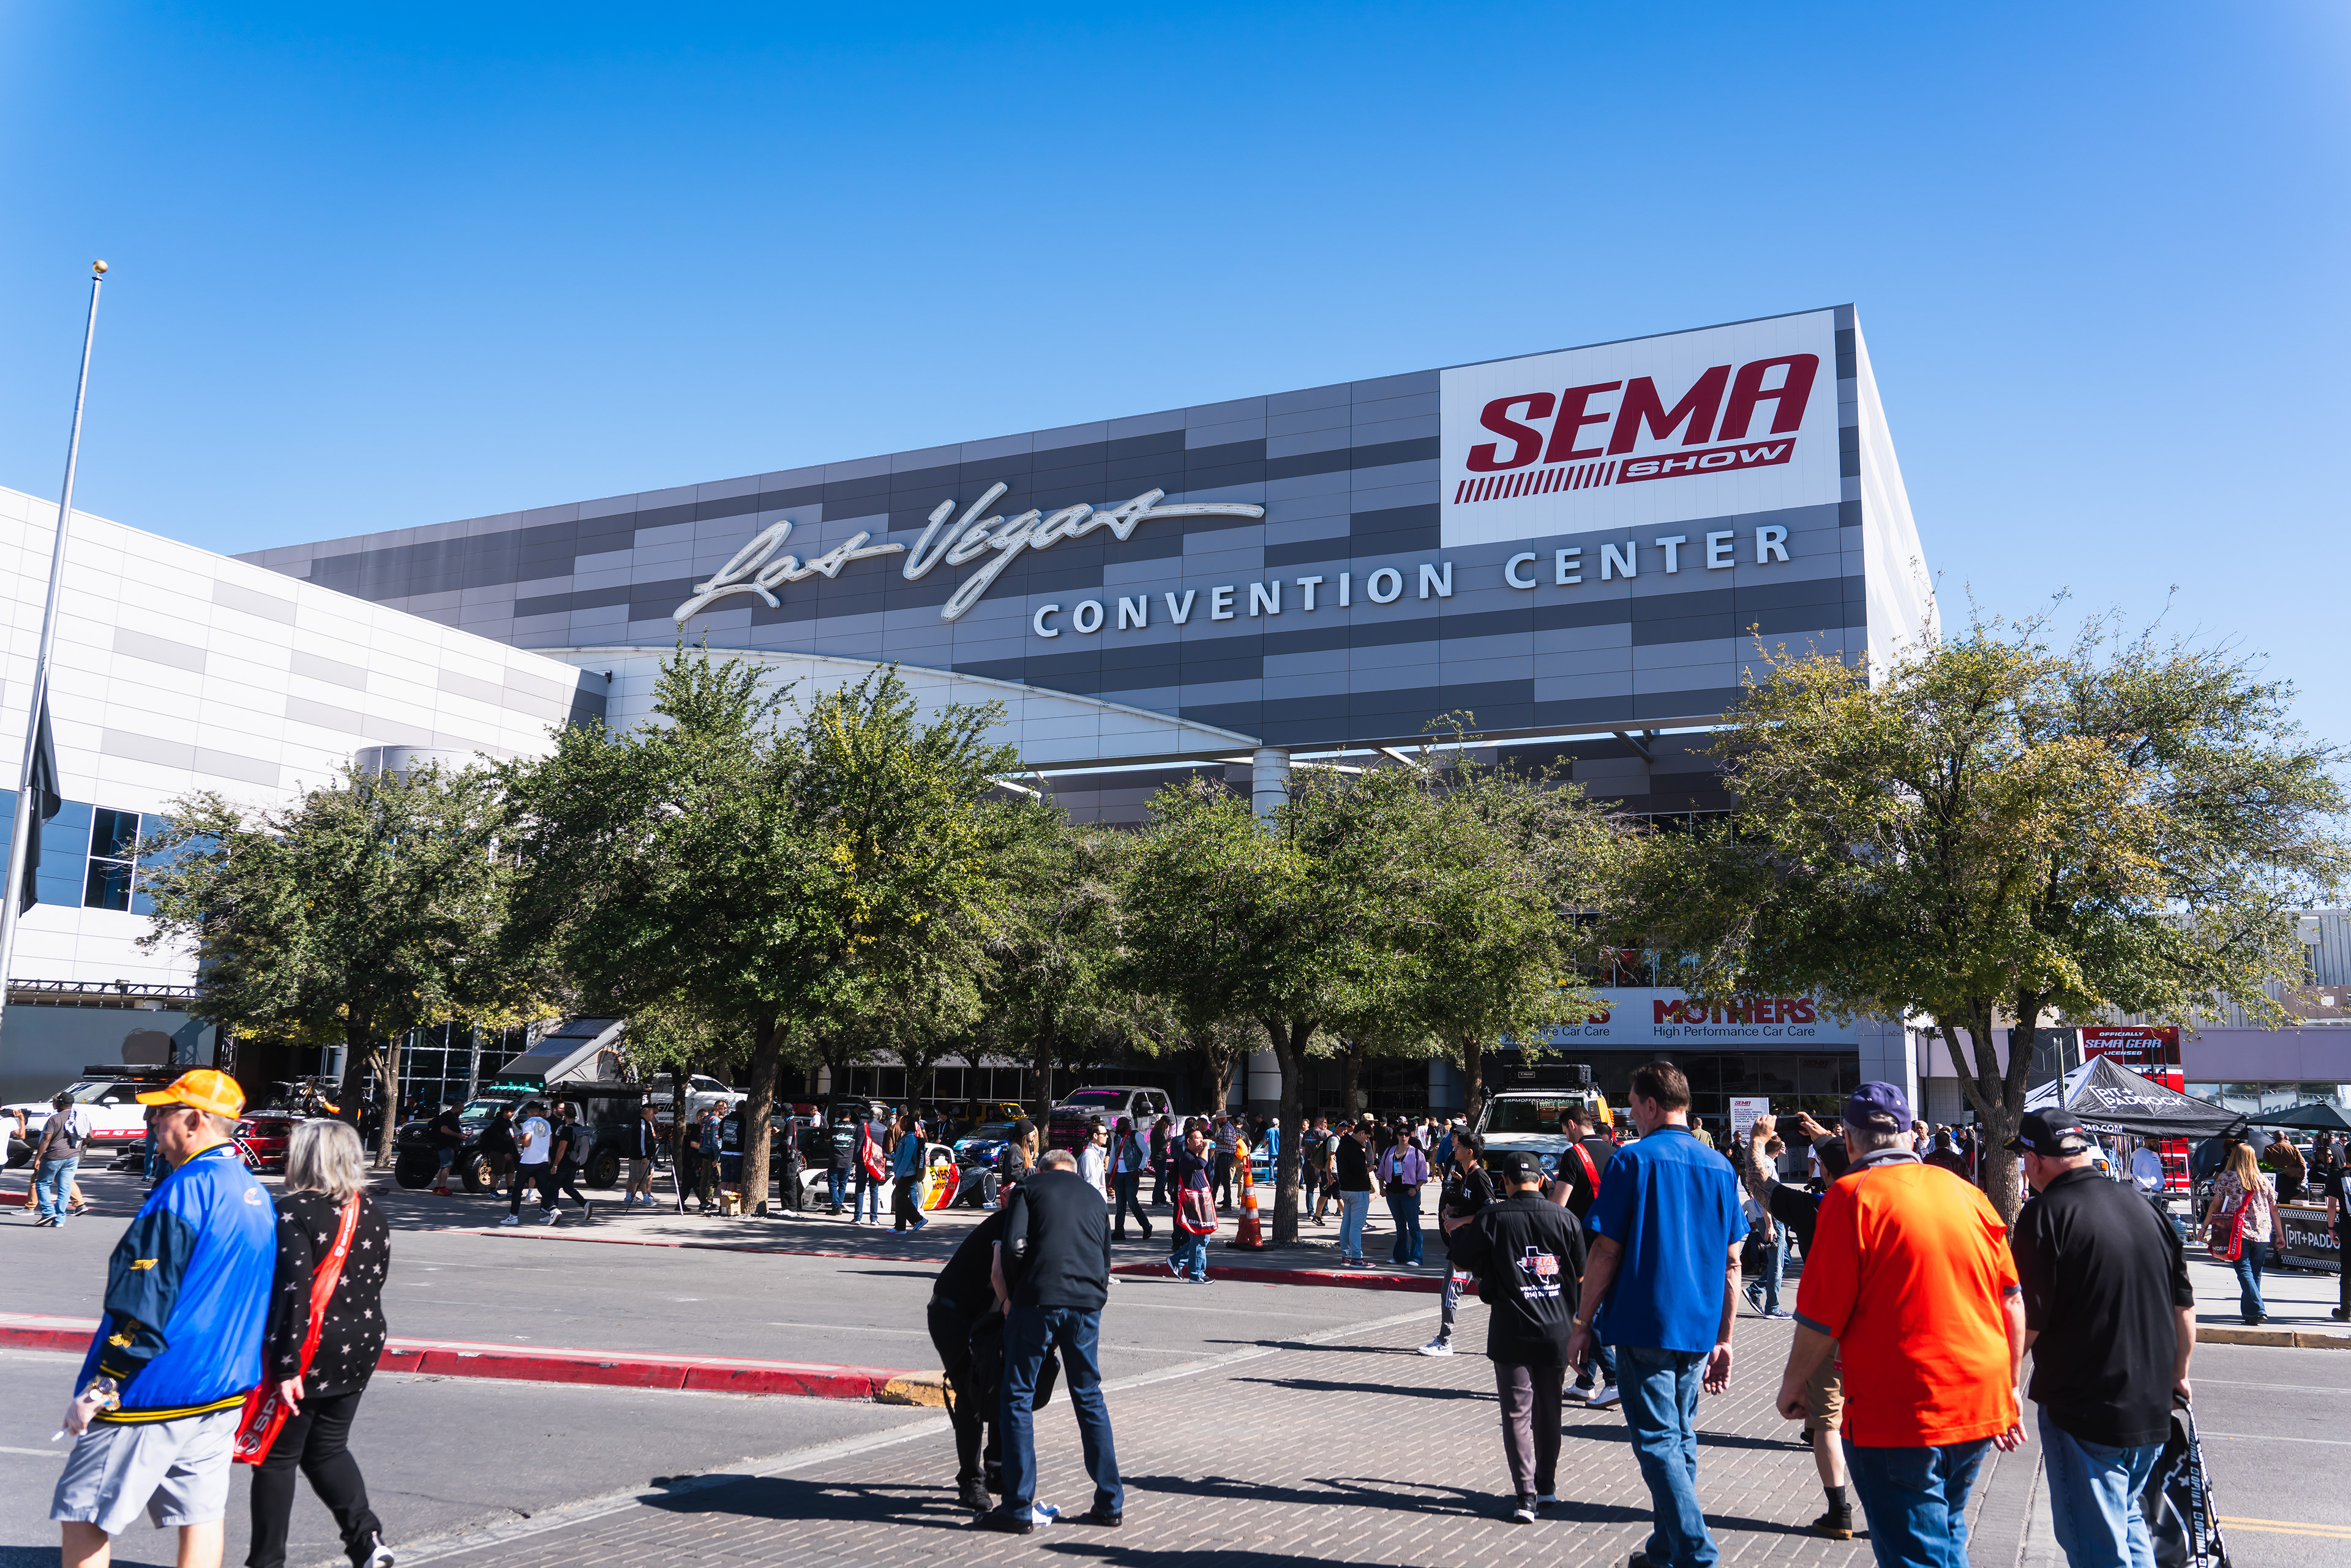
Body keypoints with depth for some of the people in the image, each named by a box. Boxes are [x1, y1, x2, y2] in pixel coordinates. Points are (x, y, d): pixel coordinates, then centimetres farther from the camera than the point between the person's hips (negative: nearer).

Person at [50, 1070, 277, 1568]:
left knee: (83, 1518, 5)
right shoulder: (256, 1196, 10)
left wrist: (99, 1391, -15)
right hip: (224, 1392, 8)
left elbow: (142, 1308, -20)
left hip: (152, 1395, -8)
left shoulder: (185, 1192, -18)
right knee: (201, 1515, 12)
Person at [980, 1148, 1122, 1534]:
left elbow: (1015, 1246, -5)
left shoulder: (1030, 1188, 11)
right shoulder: (1095, 1197, 25)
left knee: (1017, 1398, 5)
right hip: (1088, 1302, 4)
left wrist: (1011, 1298, 9)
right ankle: (1110, 1504, 18)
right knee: (1090, 1398, 16)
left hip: (1038, 1299, -4)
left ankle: (1018, 1509, 5)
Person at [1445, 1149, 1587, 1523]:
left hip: (1512, 1332, -3)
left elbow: (1461, 1261, 4)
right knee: (1548, 1410, 17)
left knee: (1517, 1413, 1)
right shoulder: (1564, 1218, -2)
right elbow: (1581, 1276, 9)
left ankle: (1525, 1494, -6)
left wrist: (1450, 1225, 22)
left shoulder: (1492, 1218, -9)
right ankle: (1547, 1486, 28)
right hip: (1557, 1331, 3)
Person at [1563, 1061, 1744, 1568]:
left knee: (1659, 1443, -2)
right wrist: (1723, 1339, 14)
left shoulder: (1632, 1160, -10)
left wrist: (1582, 1325, -2)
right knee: (1681, 1440, 16)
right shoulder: (1719, 1167, 7)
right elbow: (1732, 1263, 9)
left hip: (1644, 1325, -6)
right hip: (1699, 1330, 6)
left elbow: (1605, 1251, -11)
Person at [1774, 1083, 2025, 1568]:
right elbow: (2012, 1303, 9)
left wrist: (1792, 1384, 2)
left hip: (1897, 1417, -6)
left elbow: (1821, 1318, -13)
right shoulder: (1966, 1192, 6)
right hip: (1979, 1408, 7)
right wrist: (2008, 1390, 19)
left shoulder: (1853, 1196, -12)